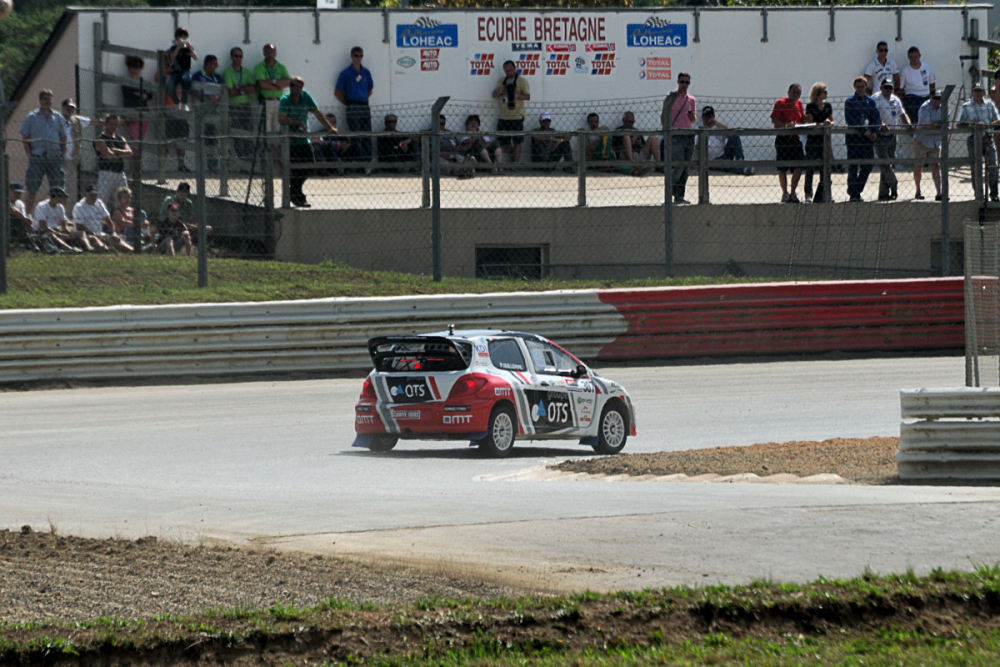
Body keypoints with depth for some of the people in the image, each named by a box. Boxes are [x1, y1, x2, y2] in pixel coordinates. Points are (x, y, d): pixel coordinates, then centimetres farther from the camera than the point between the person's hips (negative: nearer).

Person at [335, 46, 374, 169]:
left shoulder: (366, 72, 11)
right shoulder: (346, 73, -1)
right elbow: (337, 92, 1)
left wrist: (363, 100, 12)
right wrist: (347, 104, -1)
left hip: (365, 107, 4)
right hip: (352, 108, -4)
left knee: (367, 136, 2)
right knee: (355, 137, -7)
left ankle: (367, 163, 4)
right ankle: (358, 163, -9)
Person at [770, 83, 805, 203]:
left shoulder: (799, 103, 13)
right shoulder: (780, 103, -5)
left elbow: (803, 120, 20)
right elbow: (774, 119, -12)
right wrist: (786, 126, -24)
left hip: (795, 138, 5)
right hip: (783, 138, -5)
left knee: (799, 166, -4)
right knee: (782, 167, 1)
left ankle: (793, 192, 4)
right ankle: (785, 194, 11)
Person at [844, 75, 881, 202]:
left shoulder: (871, 102, 12)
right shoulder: (850, 102, -1)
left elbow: (876, 118, 8)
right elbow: (850, 120, -10)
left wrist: (874, 131, -10)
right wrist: (864, 131, -17)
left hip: (867, 139, 4)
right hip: (853, 137, -4)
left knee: (867, 166, 2)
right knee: (853, 167, -2)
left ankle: (856, 191, 15)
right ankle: (853, 194, 2)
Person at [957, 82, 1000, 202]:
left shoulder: (989, 105, 8)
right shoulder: (966, 107, 4)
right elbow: (958, 124, 3)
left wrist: (986, 125, -15)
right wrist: (971, 124, -14)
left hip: (988, 138, 1)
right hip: (973, 139, -1)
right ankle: (978, 194, 7)